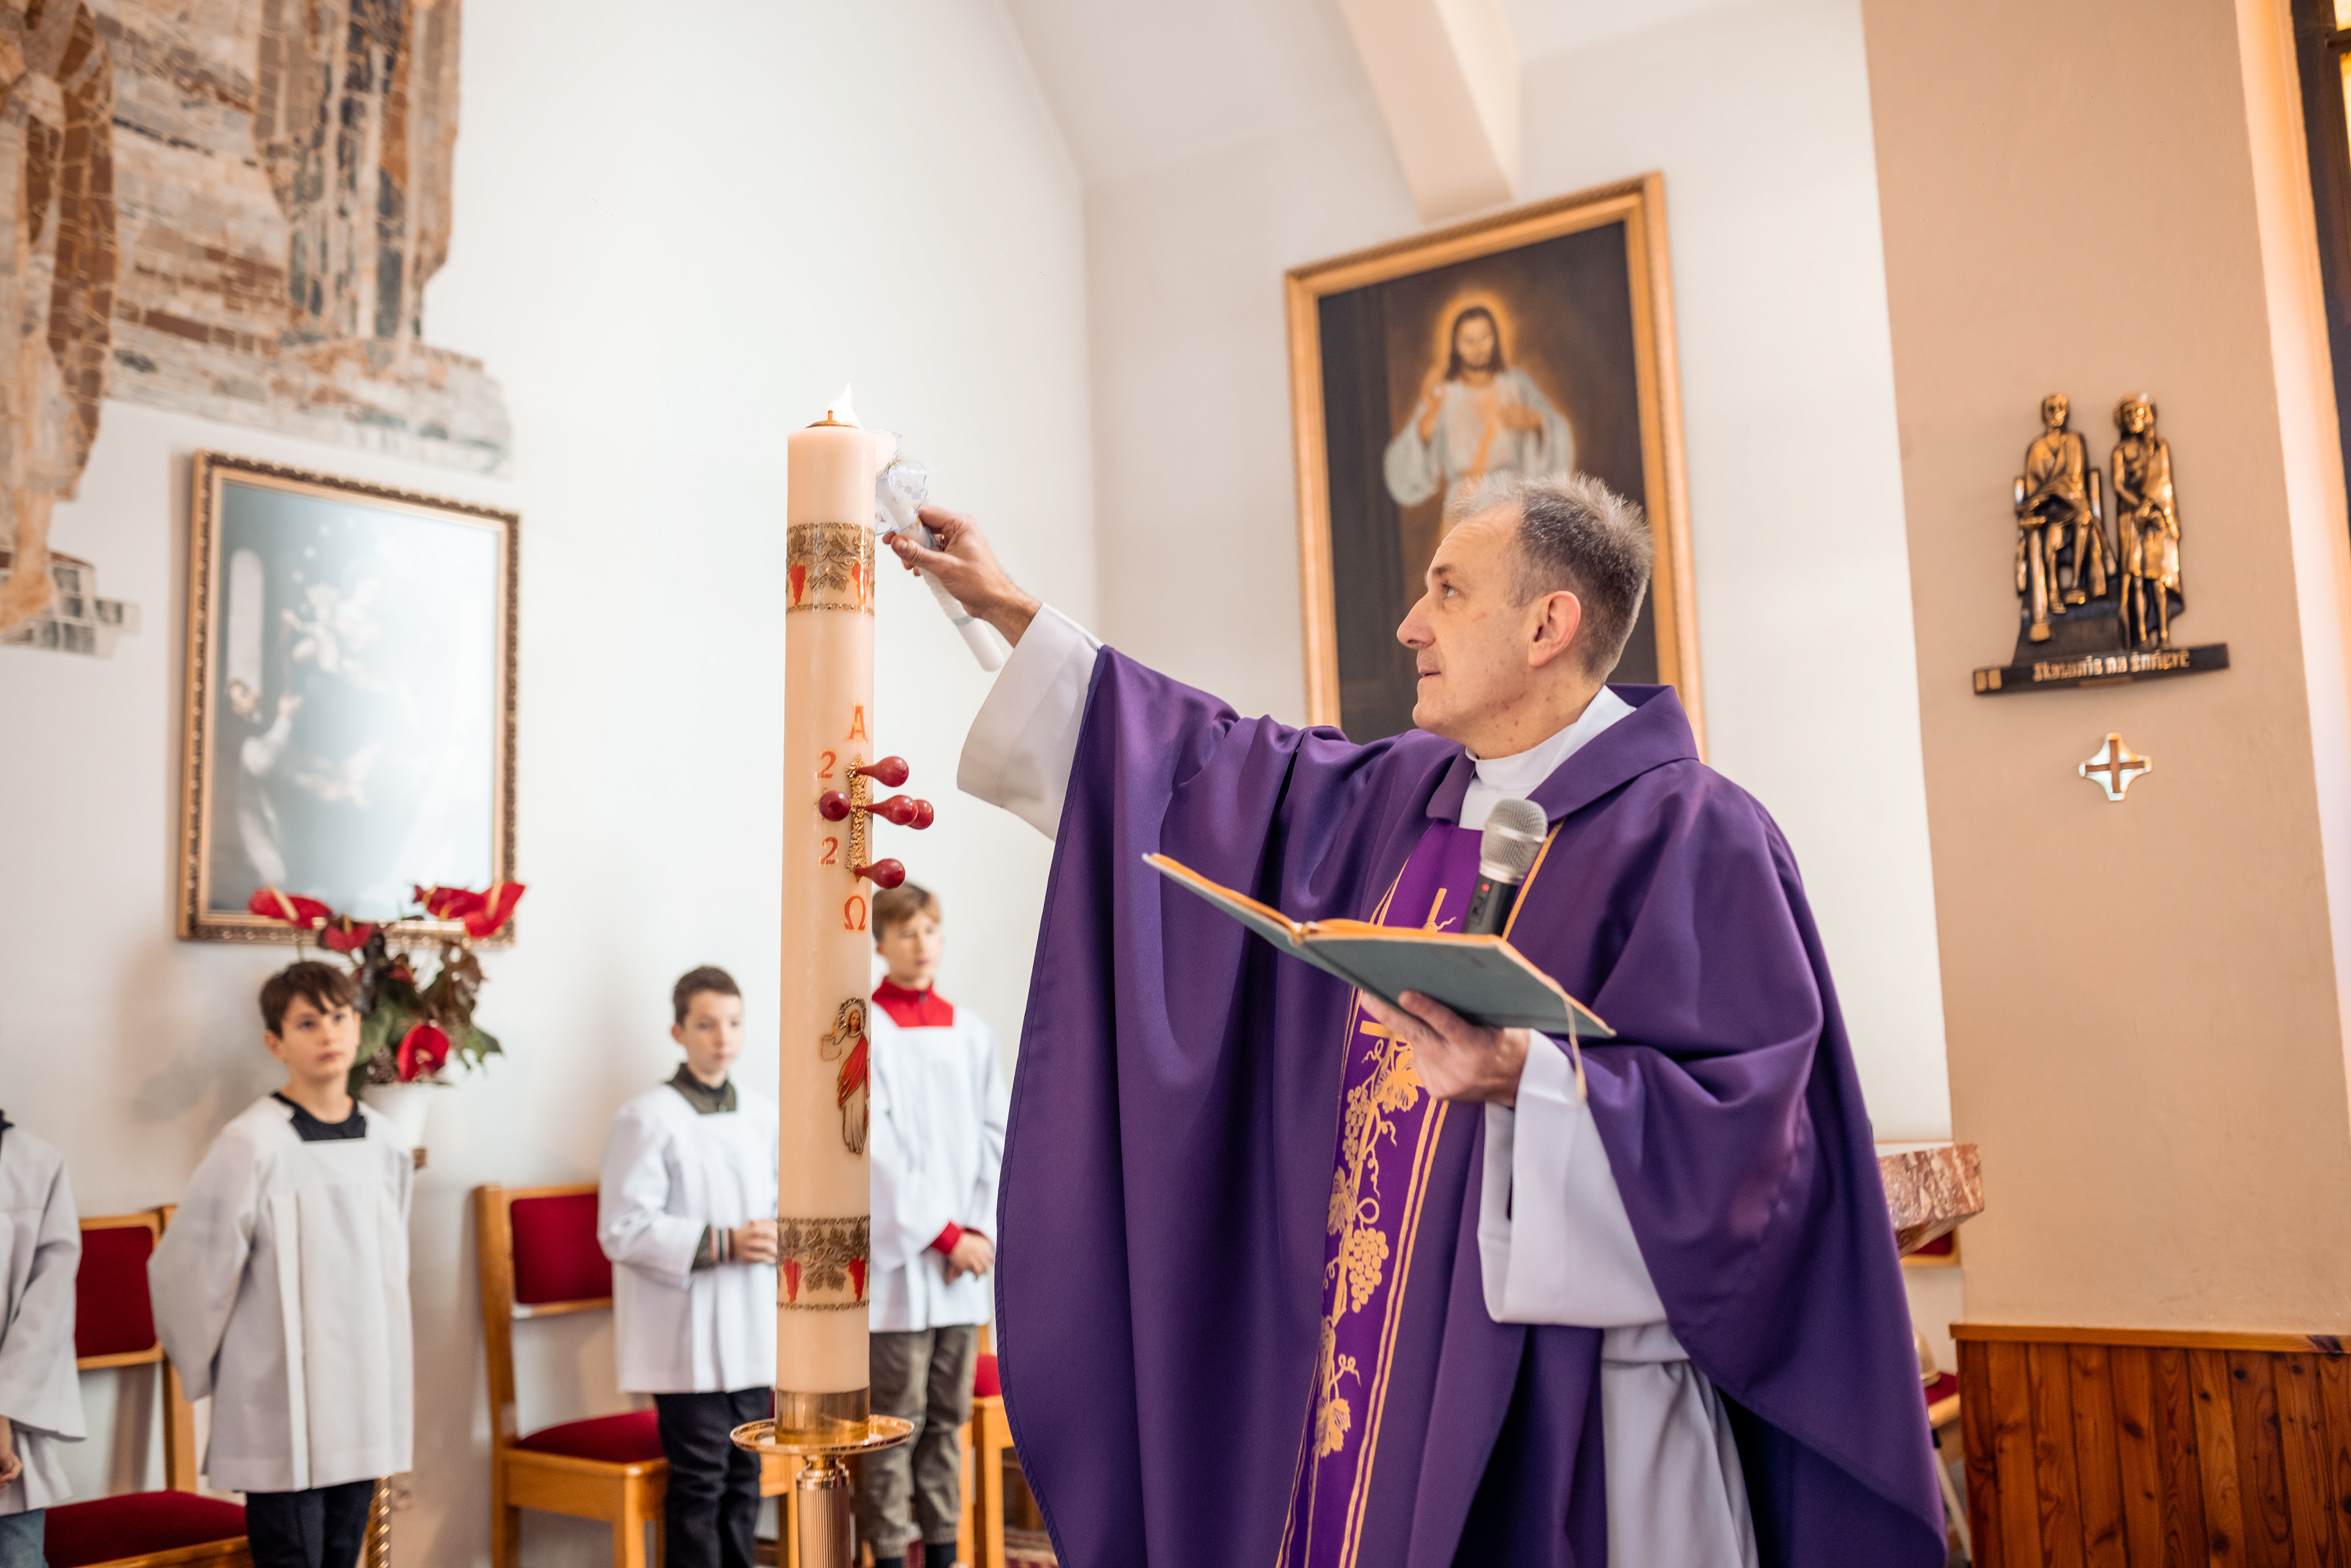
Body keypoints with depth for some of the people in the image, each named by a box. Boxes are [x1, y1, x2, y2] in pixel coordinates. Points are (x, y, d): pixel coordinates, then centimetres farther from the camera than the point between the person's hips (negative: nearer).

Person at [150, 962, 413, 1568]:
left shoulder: (385, 1143, 6)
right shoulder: (253, 1144, -13)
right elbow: (184, 1269, -8)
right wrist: (209, 1372, 2)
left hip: (365, 1401, 6)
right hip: (281, 1407, -5)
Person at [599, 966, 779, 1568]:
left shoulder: (763, 1114, 9)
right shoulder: (648, 1118, -10)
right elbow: (623, 1230, -14)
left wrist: (776, 1237, -4)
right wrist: (721, 1244, -19)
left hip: (753, 1333, 6)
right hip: (687, 1338, -6)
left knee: (744, 1474, 13)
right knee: (698, 1480, 0)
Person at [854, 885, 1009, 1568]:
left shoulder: (970, 1031, 10)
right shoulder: (865, 1031, -6)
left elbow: (996, 1135, 9)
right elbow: (877, 1150, -11)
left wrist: (981, 1228, -3)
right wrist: (945, 1233, -11)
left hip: (965, 1256, 5)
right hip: (898, 1256, -5)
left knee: (949, 1415, 12)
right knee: (897, 1419, -1)